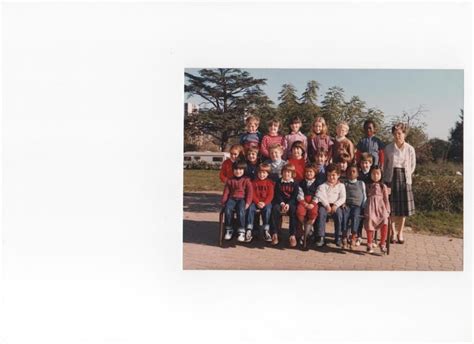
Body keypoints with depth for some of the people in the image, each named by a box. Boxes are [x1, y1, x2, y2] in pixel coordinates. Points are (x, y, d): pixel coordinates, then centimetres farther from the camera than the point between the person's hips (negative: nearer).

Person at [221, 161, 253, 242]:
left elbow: (249, 192, 0)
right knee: (227, 209, -29)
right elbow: (226, 191, 13)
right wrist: (223, 201, 0)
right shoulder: (230, 180, 16)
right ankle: (228, 230, -14)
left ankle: (241, 232, -26)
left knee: (241, 211, -34)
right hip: (232, 198, 3)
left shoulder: (246, 180, 8)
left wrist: (248, 202, -13)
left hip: (242, 199, -2)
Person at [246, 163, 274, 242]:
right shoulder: (254, 182, 10)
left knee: (267, 209, -32)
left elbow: (270, 195, -1)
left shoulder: (270, 183, 7)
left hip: (266, 202, -1)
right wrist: (257, 202, -15)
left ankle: (266, 231, -26)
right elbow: (252, 194, 2)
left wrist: (264, 203, -18)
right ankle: (249, 230, -29)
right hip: (255, 201, 1)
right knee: (251, 208, -29)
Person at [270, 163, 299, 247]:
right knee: (275, 208, -31)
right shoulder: (278, 182, 10)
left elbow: (295, 196, -3)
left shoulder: (295, 183, 7)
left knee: (293, 210, -33)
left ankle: (293, 235, -34)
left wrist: (288, 204, -20)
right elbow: (277, 195, 1)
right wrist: (282, 203, -18)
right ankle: (274, 234, -31)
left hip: (291, 203, -1)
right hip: (280, 202, 1)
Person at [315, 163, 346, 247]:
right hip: (325, 205, 0)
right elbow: (320, 196, -4)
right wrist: (327, 205, -16)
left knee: (338, 213, -30)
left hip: (336, 205, 0)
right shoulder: (323, 185, 11)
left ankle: (338, 237, -20)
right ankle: (321, 237, -29)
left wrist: (335, 205, -13)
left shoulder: (341, 185, 13)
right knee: (321, 212, -31)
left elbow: (342, 198, 2)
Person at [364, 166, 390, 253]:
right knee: (370, 220, -27)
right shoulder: (368, 186, 18)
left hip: (381, 206, 0)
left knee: (385, 221, -26)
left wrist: (387, 211, 3)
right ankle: (369, 244, -14)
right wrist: (366, 208, 2)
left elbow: (386, 199, 12)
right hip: (371, 205, 0)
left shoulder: (383, 186, 16)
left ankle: (382, 244, -13)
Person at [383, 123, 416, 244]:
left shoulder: (410, 149, 1)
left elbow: (412, 166, 11)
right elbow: (384, 164, 7)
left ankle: (400, 233, 15)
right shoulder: (388, 148, 0)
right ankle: (393, 233, 9)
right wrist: (386, 179, 2)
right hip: (391, 178, -1)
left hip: (404, 179, 1)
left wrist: (406, 176, 4)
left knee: (403, 207, 3)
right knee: (392, 208, -1)